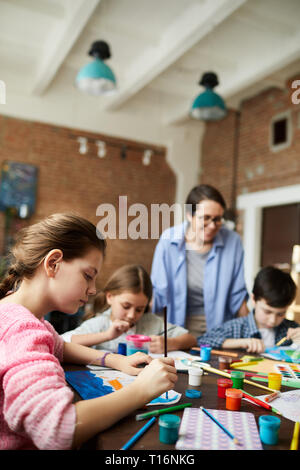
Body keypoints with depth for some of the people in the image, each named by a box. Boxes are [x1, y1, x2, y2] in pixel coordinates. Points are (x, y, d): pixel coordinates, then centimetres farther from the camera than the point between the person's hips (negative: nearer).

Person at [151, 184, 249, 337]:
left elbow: (237, 296, 4)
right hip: (179, 331, 0)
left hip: (219, 333, 1)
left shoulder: (232, 241, -4)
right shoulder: (168, 239, -6)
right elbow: (157, 293, -1)